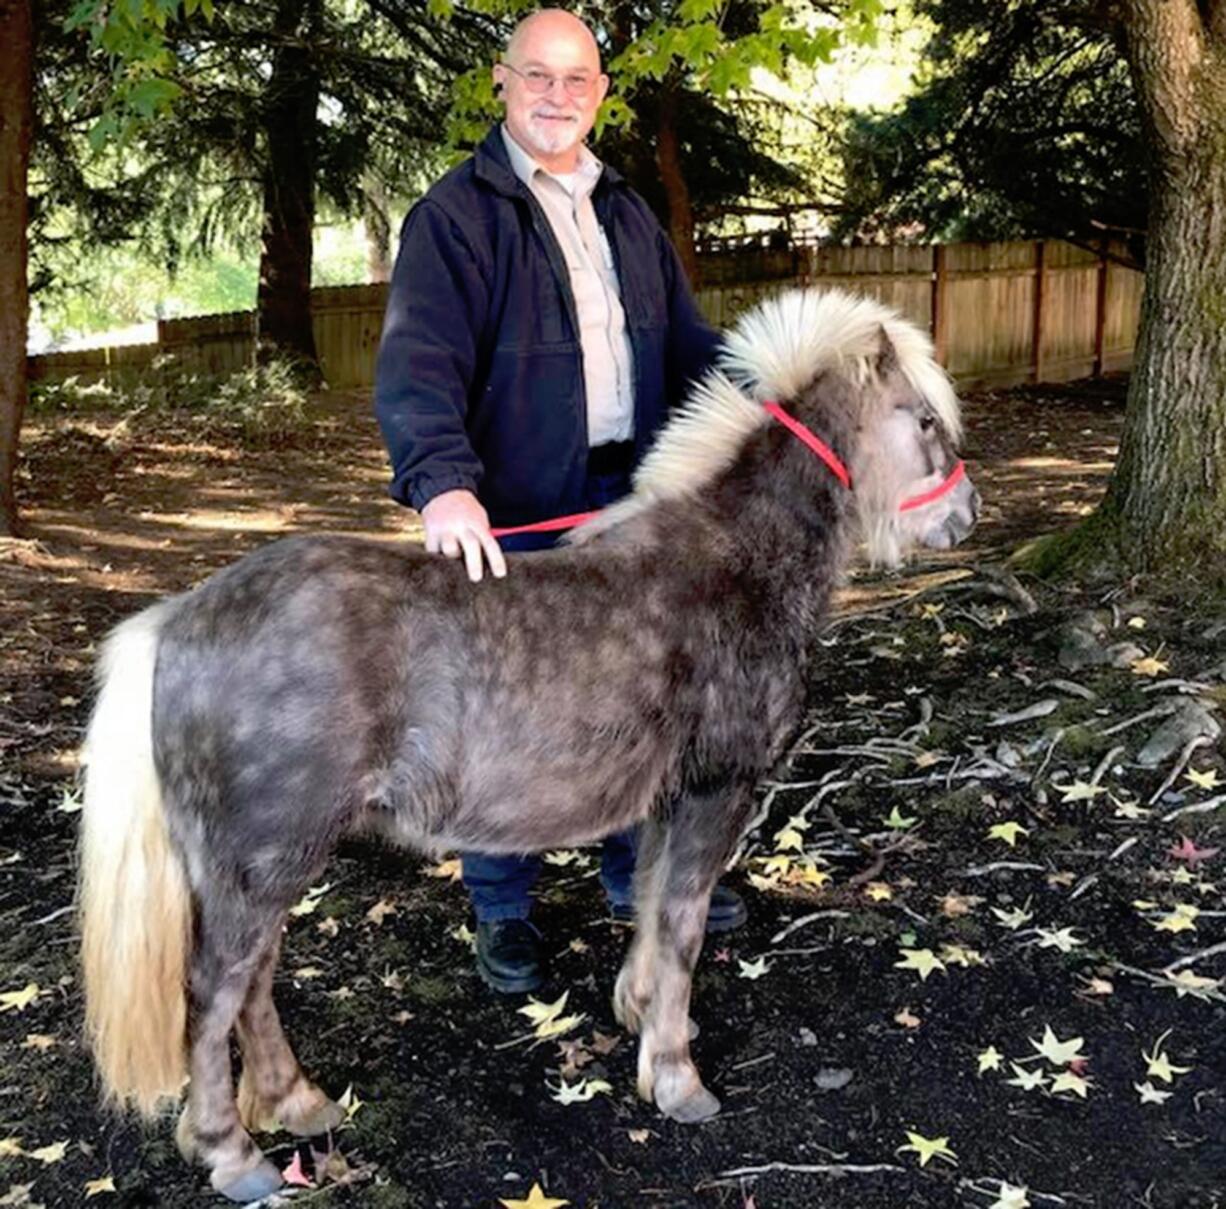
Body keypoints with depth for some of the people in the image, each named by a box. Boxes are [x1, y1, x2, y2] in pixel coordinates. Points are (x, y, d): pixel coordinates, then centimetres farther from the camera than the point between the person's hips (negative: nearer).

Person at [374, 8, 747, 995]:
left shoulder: (627, 213, 14)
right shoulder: (456, 214, -8)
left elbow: (688, 342, 15)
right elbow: (419, 361, -21)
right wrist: (443, 481, -38)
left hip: (633, 504, 6)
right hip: (516, 517, -6)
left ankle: (640, 873, 36)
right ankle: (503, 910, 23)